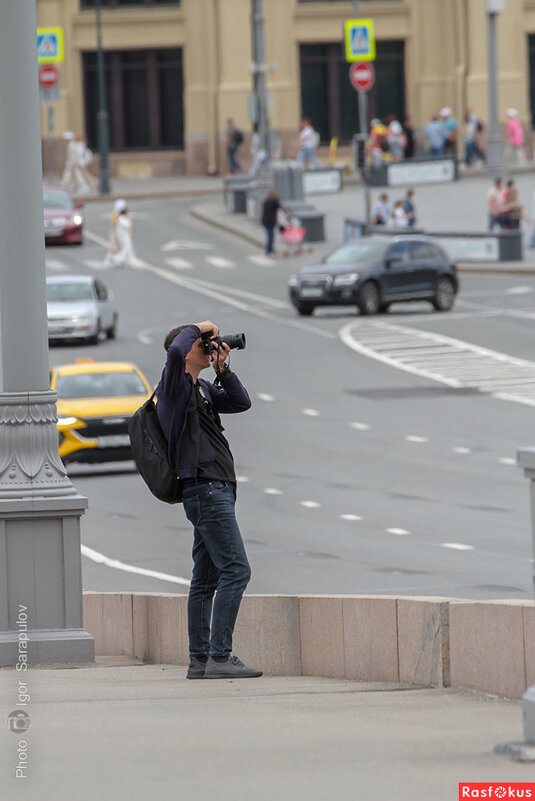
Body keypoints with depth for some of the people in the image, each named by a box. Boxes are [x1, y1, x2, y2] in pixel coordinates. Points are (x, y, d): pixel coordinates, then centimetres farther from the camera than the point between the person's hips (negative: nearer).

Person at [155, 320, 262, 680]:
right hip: (205, 487, -10)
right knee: (236, 569, -15)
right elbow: (175, 352, -28)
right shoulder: (175, 385, -8)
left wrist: (222, 369, 7)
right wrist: (197, 328, -10)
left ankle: (200, 659, 10)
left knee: (207, 578, 9)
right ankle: (219, 657, -18)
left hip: (217, 490, 10)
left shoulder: (202, 389, 19)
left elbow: (241, 403, 19)